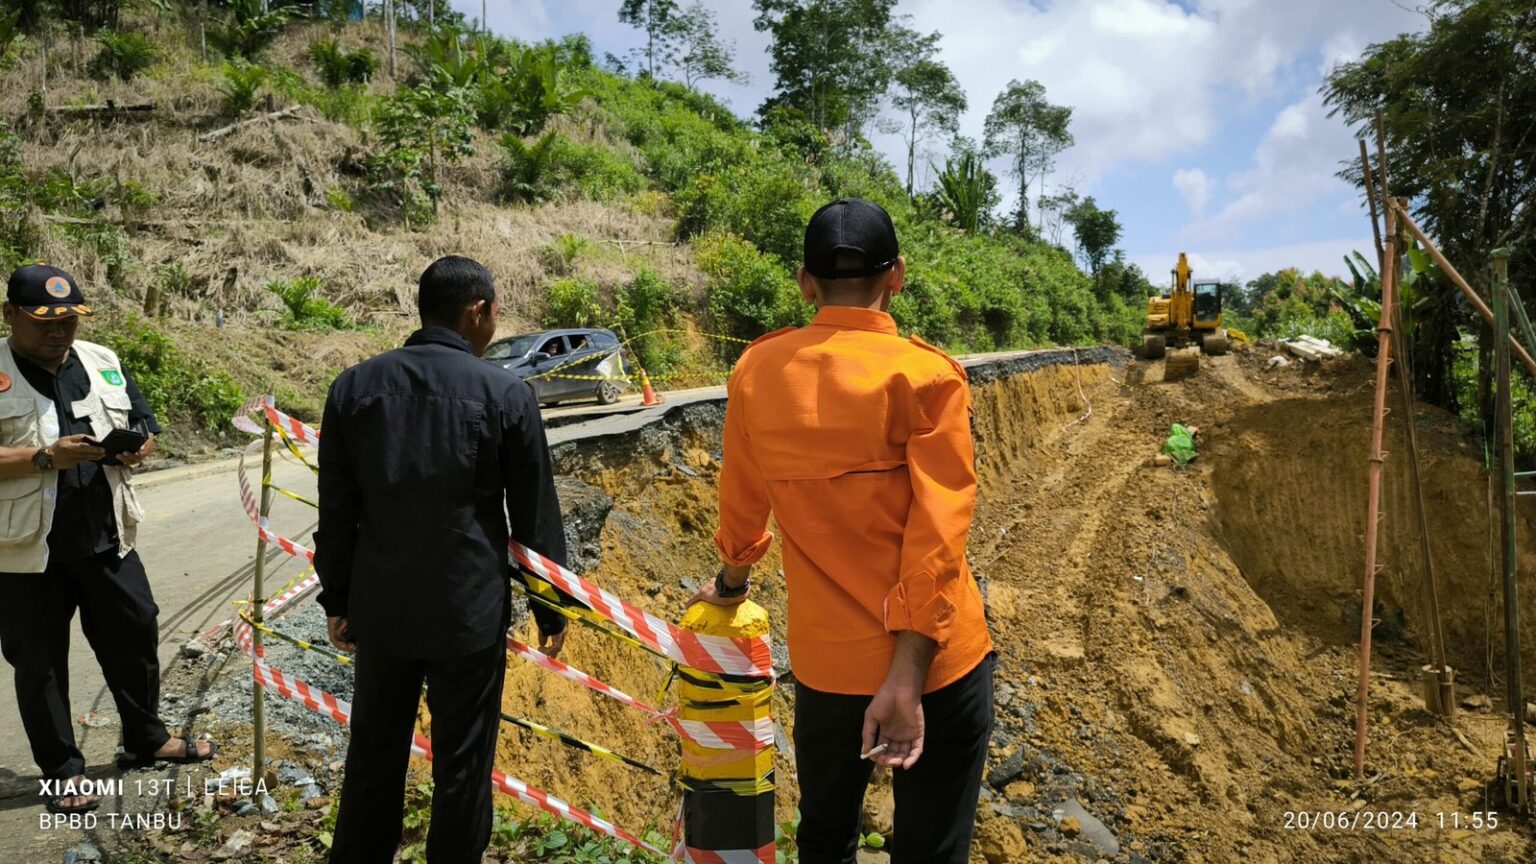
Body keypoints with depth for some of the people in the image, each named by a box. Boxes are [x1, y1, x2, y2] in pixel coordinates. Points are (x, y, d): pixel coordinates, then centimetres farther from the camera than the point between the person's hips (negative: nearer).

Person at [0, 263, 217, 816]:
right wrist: (45, 458, -24)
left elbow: (145, 429, 13)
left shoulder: (103, 363, 8)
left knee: (135, 636, 14)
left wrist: (135, 449, -9)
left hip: (106, 539, 4)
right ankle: (60, 771, 23)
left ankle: (145, 740, 34)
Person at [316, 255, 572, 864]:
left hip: (380, 608, 4)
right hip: (469, 609, -3)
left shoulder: (354, 386, 0)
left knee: (373, 755, 19)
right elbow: (535, 516, -4)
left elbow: (336, 510, 5)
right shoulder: (507, 394, -9)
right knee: (462, 766, 10)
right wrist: (551, 608, 6)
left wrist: (336, 599, 15)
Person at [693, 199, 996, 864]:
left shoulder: (758, 371, -1)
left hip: (822, 660, 4)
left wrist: (730, 584, 28)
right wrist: (908, 675, -17)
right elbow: (937, 535, -18)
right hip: (936, 660, -3)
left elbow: (741, 502, 11)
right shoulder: (925, 375, -11)